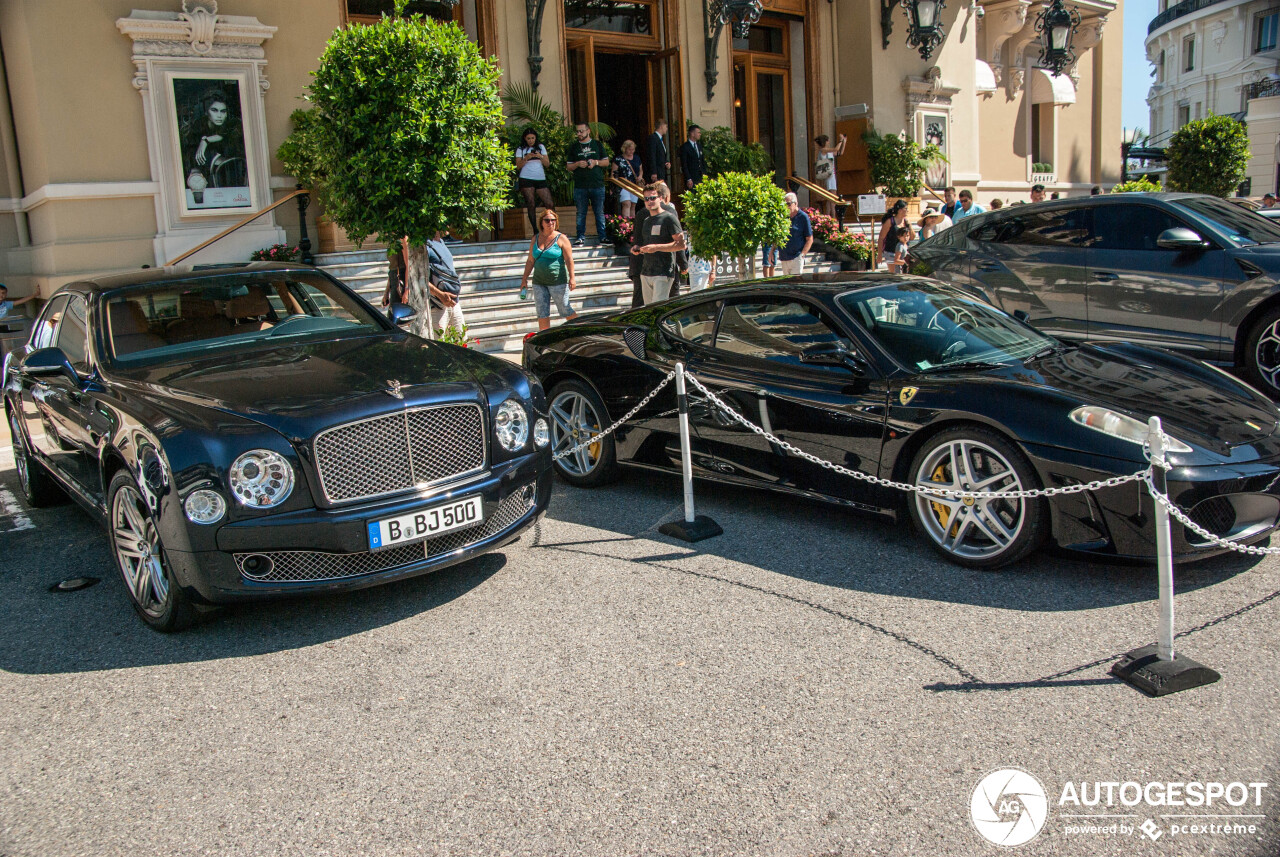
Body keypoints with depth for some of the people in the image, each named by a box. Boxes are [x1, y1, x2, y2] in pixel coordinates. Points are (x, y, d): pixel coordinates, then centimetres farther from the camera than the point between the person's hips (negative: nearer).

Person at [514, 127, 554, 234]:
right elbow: (518, 166, 3)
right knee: (531, 205, -7)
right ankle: (535, 231, -3)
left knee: (550, 204, -7)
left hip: (540, 179, 2)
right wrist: (526, 158, -12)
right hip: (526, 180, -2)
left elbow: (547, 164, 9)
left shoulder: (541, 147, 14)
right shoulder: (521, 150, 9)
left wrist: (541, 157, -9)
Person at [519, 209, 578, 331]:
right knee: (542, 313, 4)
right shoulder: (535, 239, 10)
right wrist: (524, 279, 14)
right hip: (539, 282, 5)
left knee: (565, 310, 0)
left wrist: (572, 277, -18)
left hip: (558, 281, -4)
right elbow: (530, 261, 15)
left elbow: (569, 260, -8)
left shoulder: (561, 238, -3)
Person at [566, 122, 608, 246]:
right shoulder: (574, 147, 11)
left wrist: (596, 162, -7)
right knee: (581, 213, 1)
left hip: (597, 184, 0)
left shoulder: (597, 144, 10)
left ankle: (602, 236, 9)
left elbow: (607, 162, 11)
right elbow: (569, 167, 11)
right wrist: (578, 164, -9)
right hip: (580, 186, 0)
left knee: (600, 212, 3)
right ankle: (580, 237, 5)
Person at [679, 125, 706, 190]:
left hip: (701, 178, 6)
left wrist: (704, 174, 9)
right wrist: (688, 179, -15)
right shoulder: (685, 147, -6)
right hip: (691, 179, -6)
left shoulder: (699, 145, 16)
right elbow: (684, 165, -10)